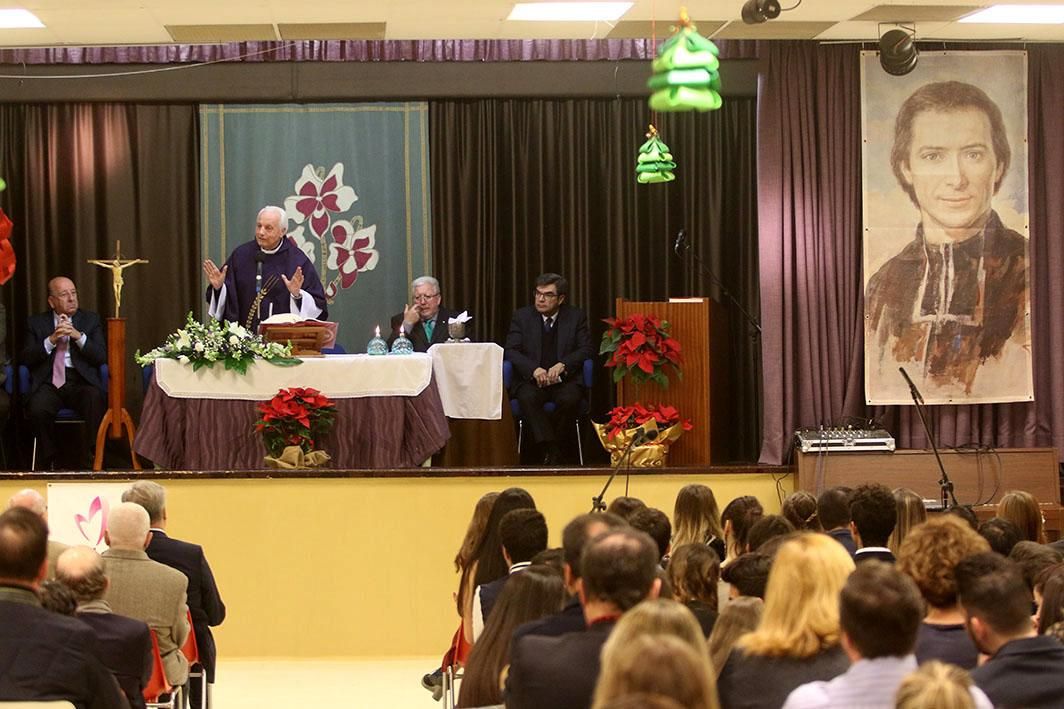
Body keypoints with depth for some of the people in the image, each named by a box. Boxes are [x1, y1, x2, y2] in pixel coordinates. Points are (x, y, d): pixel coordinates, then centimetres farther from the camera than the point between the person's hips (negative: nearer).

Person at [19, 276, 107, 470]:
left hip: (81, 382, 0)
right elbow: (27, 359, 4)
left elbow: (101, 357, 5)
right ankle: (47, 463, -11)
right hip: (49, 383, 0)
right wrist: (51, 340, -9)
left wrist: (78, 336, -9)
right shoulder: (36, 323, 15)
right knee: (38, 410, -32)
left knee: (96, 402, -34)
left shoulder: (91, 320, 16)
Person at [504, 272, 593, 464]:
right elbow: (511, 351, -2)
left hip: (565, 379, 0)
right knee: (527, 398, -34)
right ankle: (551, 449, -32)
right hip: (531, 380, 0)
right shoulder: (522, 316, 7)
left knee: (570, 398, -33)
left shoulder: (576, 316, 8)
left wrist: (562, 365, -19)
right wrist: (534, 369, -21)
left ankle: (548, 448, -15)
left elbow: (586, 349, 0)